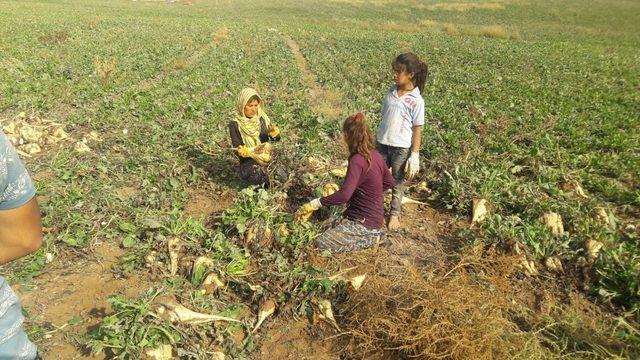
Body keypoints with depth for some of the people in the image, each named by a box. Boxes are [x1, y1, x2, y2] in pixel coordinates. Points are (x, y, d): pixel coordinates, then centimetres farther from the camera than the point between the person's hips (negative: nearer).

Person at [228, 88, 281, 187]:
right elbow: (238, 149, -8)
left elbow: (277, 138, 1)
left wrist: (273, 131, -21)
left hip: (268, 161, 4)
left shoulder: (262, 118, 2)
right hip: (249, 163, -4)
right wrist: (252, 151, -28)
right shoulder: (235, 125, -8)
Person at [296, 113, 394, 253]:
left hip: (365, 222, -9)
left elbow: (344, 195, -36)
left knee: (321, 243, -6)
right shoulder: (375, 154, 0)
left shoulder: (357, 160, -26)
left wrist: (315, 203, -29)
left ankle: (370, 239, -2)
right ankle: (371, 233, 13)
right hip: (375, 216, 9)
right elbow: (389, 182, 12)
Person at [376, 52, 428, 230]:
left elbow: (417, 129, -10)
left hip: (401, 148, -4)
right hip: (382, 144, 4)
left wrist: (414, 156, -10)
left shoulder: (416, 101, -13)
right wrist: (377, 139, 14)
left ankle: (394, 213, 31)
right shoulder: (391, 93, 1)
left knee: (397, 182, 13)